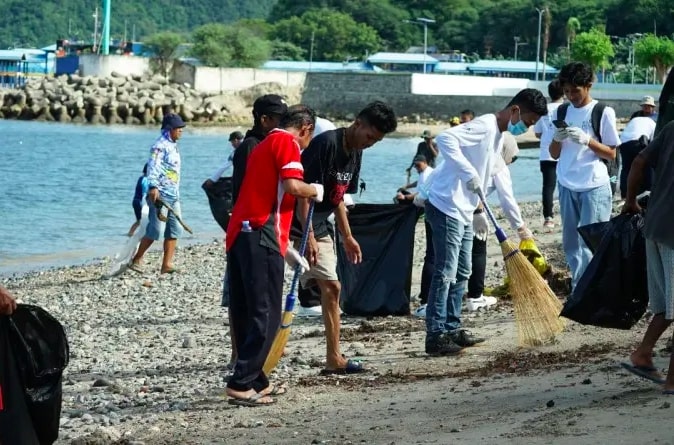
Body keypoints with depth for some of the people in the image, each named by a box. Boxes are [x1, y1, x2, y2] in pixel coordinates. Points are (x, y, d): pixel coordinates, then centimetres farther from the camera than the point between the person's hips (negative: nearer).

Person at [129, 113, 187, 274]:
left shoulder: (172, 146, 18)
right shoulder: (160, 145, -11)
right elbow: (153, 166, -23)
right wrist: (153, 186, -35)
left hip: (173, 195, 9)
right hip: (161, 194, -9)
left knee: (175, 230, 5)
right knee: (155, 230, -9)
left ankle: (167, 264, 6)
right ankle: (136, 260, 3)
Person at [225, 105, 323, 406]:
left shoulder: (264, 144, 26)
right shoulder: (287, 142, -2)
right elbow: (292, 186, -19)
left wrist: (284, 248, 33)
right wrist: (315, 190, 3)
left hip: (238, 234, 9)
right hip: (261, 237, -9)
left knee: (245, 314, 12)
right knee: (266, 316, -6)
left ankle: (256, 382, 18)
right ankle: (241, 384, -10)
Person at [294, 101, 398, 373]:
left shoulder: (355, 154, 9)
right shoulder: (326, 144, -20)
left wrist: (347, 237, 19)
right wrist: (308, 236, -26)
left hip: (319, 229, 10)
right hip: (295, 226, -10)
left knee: (331, 287, 9)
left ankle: (334, 359, 14)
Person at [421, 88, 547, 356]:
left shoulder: (499, 135, 15)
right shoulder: (484, 126, -16)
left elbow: (498, 179, 22)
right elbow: (445, 138, -31)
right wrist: (468, 173, -34)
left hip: (463, 212, 10)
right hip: (446, 208, -10)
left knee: (461, 273, 14)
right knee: (445, 274, -9)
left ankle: (452, 329, 22)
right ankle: (435, 336, -6)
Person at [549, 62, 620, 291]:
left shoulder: (603, 113, -5)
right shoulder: (561, 112, 8)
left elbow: (611, 154, -3)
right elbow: (554, 154, 11)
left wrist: (587, 140, -19)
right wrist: (557, 139, -11)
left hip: (594, 187, -5)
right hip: (567, 186, 5)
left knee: (590, 244, -10)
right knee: (570, 243, 10)